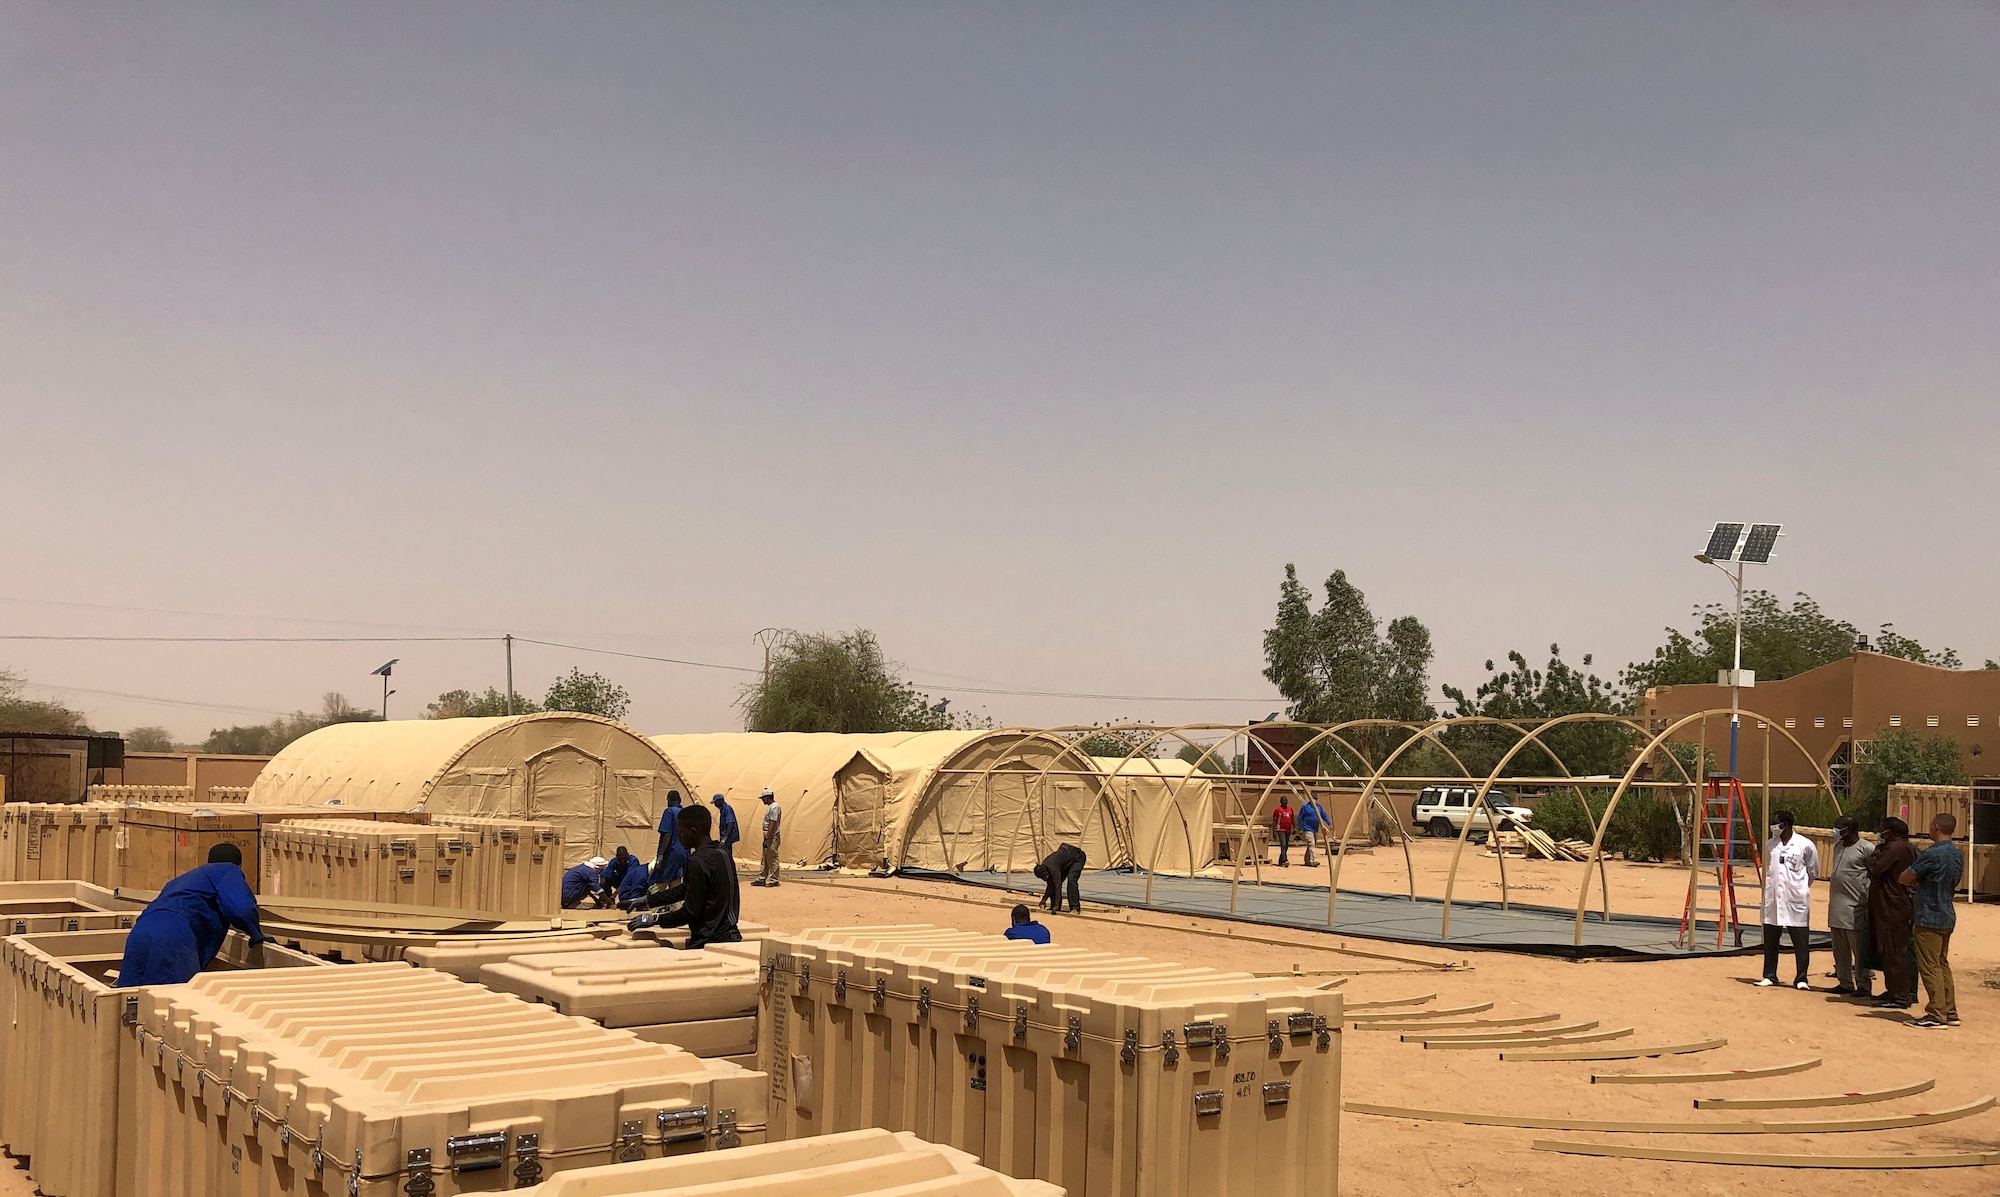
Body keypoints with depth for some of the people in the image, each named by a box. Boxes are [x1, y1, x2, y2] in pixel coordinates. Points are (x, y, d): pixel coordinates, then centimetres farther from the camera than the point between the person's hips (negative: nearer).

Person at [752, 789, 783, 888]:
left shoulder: (774, 807, -17)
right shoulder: (770, 807, 15)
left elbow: (772, 824, -22)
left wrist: (767, 838, -24)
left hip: (772, 837, -11)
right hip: (768, 836, 11)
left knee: (772, 859, -5)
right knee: (765, 858, 14)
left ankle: (773, 880, -1)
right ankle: (761, 879, 19)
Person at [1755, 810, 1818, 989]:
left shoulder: (1805, 845, -4)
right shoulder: (1769, 845, 9)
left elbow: (1813, 870, 9)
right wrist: (1770, 887, 14)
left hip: (1796, 900, -4)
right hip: (1773, 899, 4)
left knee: (1801, 941, 0)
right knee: (1770, 939, 7)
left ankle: (1801, 979, 7)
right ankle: (1770, 976, 16)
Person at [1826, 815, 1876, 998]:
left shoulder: (1867, 848, -10)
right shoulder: (1838, 845, 15)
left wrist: (1870, 901, -12)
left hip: (1855, 908, -9)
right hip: (1836, 906, 9)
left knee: (1860, 950, -4)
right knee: (1840, 950, 13)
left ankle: (1864, 985, 1)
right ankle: (1845, 983, 21)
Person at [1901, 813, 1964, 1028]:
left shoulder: (1932, 854, -20)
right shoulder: (1958, 855, 8)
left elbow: (1904, 878, -15)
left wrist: (1915, 882, 7)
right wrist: (1921, 884, 4)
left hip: (1929, 919, -9)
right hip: (1947, 917, 9)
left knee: (1929, 966, -4)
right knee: (1942, 965, 16)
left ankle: (1936, 1014, -4)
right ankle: (1950, 1012, 18)